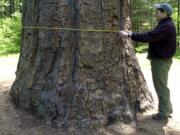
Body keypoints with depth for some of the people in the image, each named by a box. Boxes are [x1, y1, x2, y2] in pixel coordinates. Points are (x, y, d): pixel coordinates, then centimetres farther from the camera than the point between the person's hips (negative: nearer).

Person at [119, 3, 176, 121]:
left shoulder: (167, 26, -21)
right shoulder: (165, 25, 15)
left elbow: (149, 37, -28)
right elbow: (151, 36, 11)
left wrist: (129, 35, -25)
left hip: (161, 61, -11)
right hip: (160, 59, 11)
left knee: (161, 86, -2)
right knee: (161, 85, 18)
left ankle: (164, 113, 7)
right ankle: (167, 108, 29)